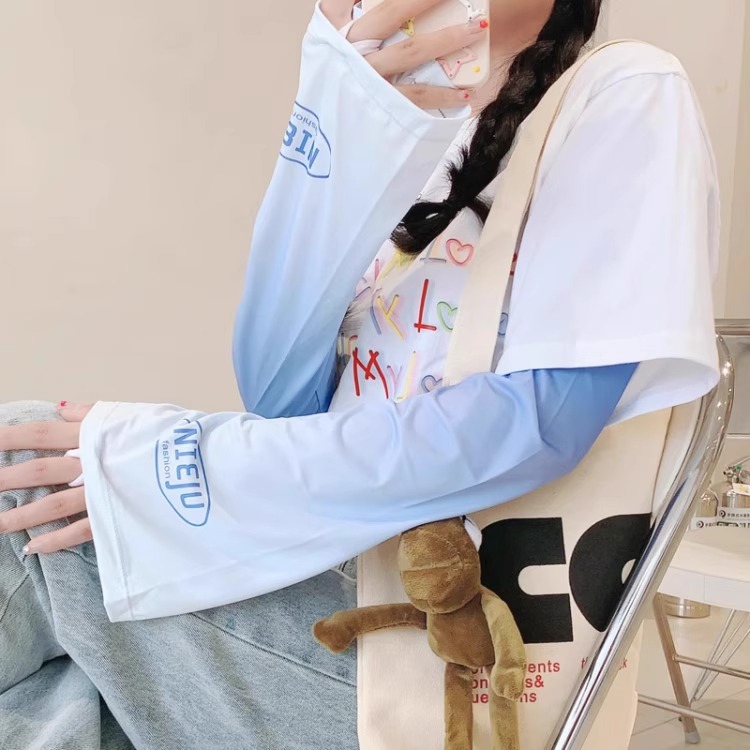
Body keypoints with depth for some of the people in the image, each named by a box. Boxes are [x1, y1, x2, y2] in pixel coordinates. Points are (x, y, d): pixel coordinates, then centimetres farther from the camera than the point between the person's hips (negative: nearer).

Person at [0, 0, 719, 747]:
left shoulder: (631, 99, -4)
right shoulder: (406, 132, 12)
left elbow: (544, 422, -19)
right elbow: (280, 395, -1)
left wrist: (173, 472, -18)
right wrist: (333, 128, -15)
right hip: (342, 575, 5)